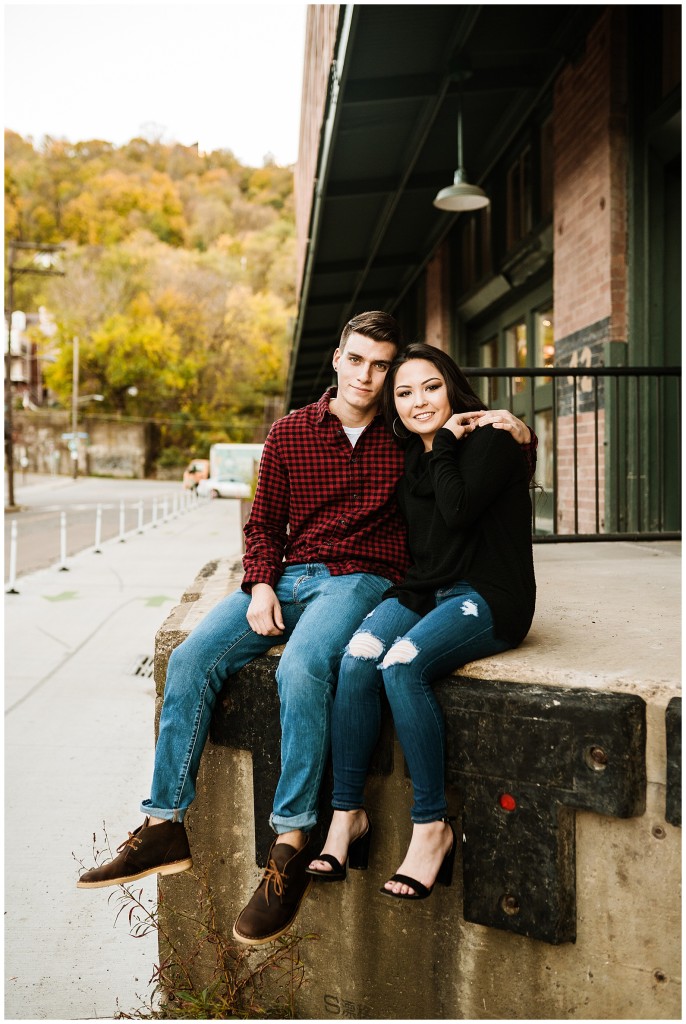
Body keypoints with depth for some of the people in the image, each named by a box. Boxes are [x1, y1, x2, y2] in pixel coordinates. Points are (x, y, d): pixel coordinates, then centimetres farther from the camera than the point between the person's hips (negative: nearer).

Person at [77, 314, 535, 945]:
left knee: (301, 667, -34)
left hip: (363, 580, -3)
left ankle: (291, 848, -27)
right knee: (191, 659, -17)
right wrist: (261, 586, -4)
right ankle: (165, 827, -10)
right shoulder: (290, 433, 11)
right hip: (288, 577, 4)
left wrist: (521, 435, -6)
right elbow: (265, 523, 14)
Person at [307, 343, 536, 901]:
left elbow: (458, 512, -20)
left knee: (402, 663, -32)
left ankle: (433, 825, -21)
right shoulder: (413, 456, 16)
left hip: (487, 598, -6)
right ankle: (348, 814, -17)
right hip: (425, 592, 6)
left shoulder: (490, 441, -4)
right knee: (357, 657, -24)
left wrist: (445, 444, -8)